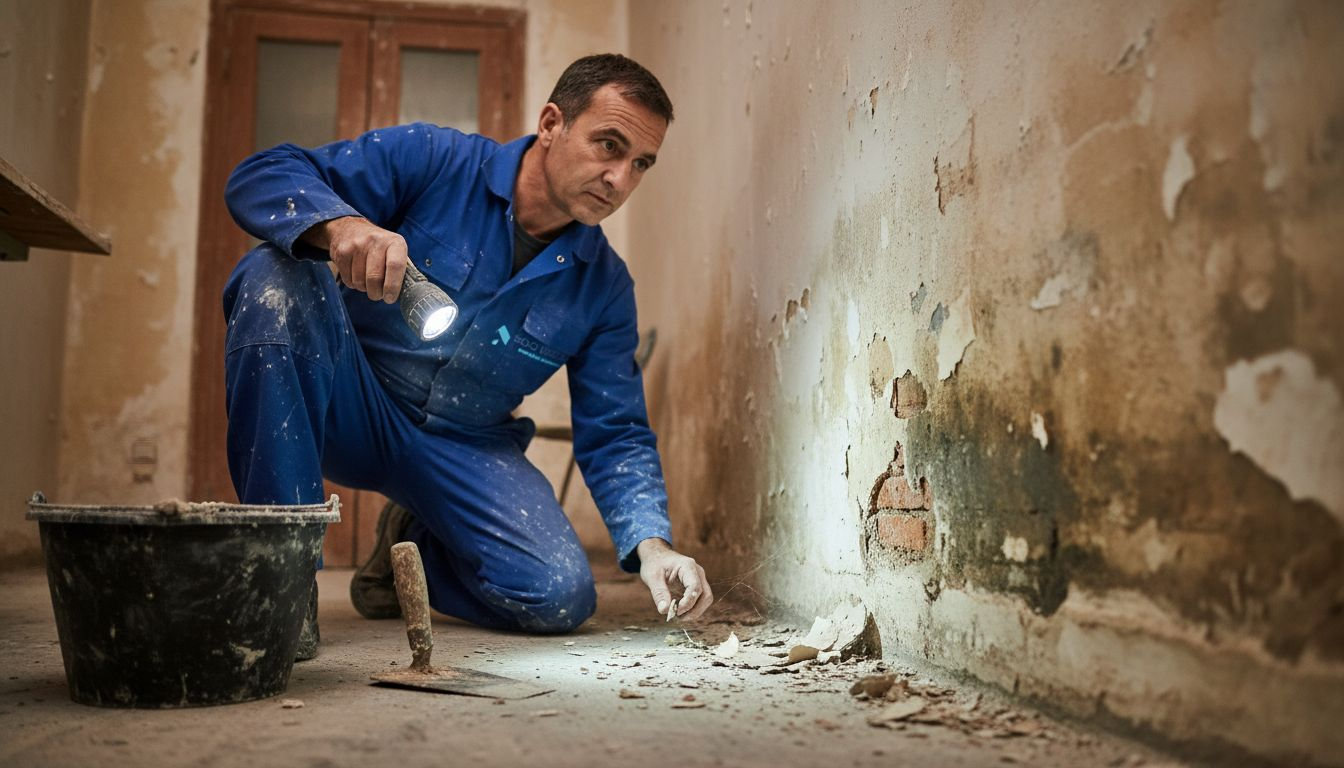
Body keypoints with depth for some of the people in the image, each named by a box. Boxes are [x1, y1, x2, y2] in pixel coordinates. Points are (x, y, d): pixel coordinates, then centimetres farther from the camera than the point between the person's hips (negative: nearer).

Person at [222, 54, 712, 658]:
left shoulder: (605, 288, -1)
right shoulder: (431, 160, -12)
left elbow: (614, 433, 0)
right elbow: (259, 177, -17)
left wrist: (652, 544, -18)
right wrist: (340, 224, -40)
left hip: (465, 447, 3)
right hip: (347, 406, -2)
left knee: (561, 597, -19)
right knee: (276, 279, -31)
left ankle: (412, 546, 16)